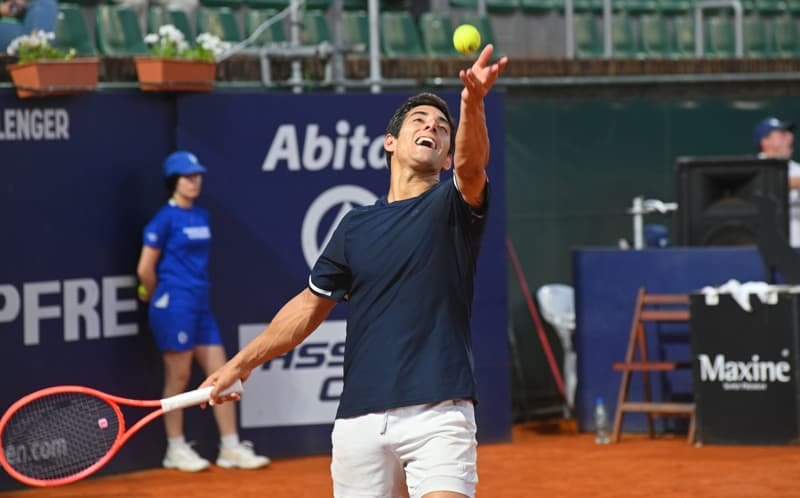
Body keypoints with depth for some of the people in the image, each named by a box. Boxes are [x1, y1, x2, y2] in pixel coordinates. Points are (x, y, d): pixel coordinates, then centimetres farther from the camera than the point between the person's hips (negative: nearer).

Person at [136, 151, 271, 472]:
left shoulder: (202, 217, 13)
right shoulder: (165, 219, -8)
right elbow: (145, 269, -7)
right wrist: (161, 297, 7)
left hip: (200, 305, 7)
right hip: (175, 305, -7)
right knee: (178, 377, 0)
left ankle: (230, 448, 9)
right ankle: (176, 450, 10)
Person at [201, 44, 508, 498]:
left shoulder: (453, 206, 3)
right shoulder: (356, 226, 14)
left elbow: (473, 163, -20)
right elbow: (311, 305, 24)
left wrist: (473, 103, -41)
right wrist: (243, 362, 25)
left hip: (438, 414, -4)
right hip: (360, 421, 4)